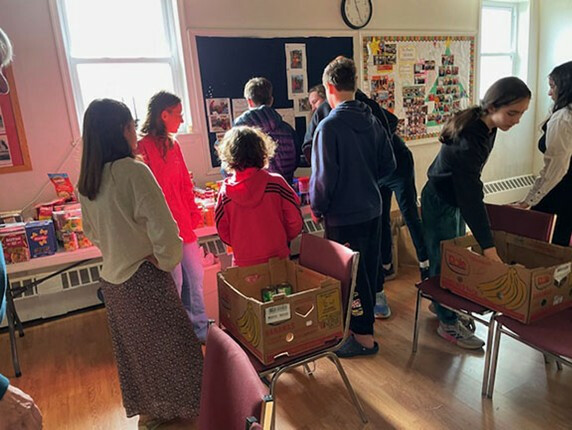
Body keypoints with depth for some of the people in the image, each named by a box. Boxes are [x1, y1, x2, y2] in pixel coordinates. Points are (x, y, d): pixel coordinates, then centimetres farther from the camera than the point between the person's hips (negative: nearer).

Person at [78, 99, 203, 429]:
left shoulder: (86, 181, 2)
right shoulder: (133, 170, -21)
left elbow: (92, 232, 13)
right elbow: (163, 228, -25)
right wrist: (166, 261, -9)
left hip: (113, 278, 7)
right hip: (144, 277, -7)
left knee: (135, 346, 22)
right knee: (168, 343, 12)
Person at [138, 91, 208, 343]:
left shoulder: (173, 145, 11)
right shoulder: (143, 147, -14)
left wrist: (194, 213, 10)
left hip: (184, 225, 8)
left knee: (195, 277, 16)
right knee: (174, 285, 3)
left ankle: (200, 330, 34)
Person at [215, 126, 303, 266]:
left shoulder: (225, 192, -9)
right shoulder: (275, 183, -13)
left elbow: (223, 231, 0)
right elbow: (295, 221, -8)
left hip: (243, 263, 1)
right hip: (277, 258, -1)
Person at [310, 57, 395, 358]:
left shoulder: (329, 126, -19)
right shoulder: (372, 121, 3)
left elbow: (324, 176, -20)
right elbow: (388, 165, 8)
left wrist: (316, 209, -5)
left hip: (343, 217, -8)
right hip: (372, 210, 8)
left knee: (350, 275, 6)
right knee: (368, 269, 21)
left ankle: (364, 336, 18)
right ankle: (365, 318, 41)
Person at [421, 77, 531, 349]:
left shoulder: (484, 126, -6)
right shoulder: (468, 140, -33)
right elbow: (471, 196, -35)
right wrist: (488, 247, -35)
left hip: (455, 199, 9)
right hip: (441, 202, -9)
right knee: (444, 260, 3)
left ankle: (441, 303, 39)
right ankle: (448, 324, 19)